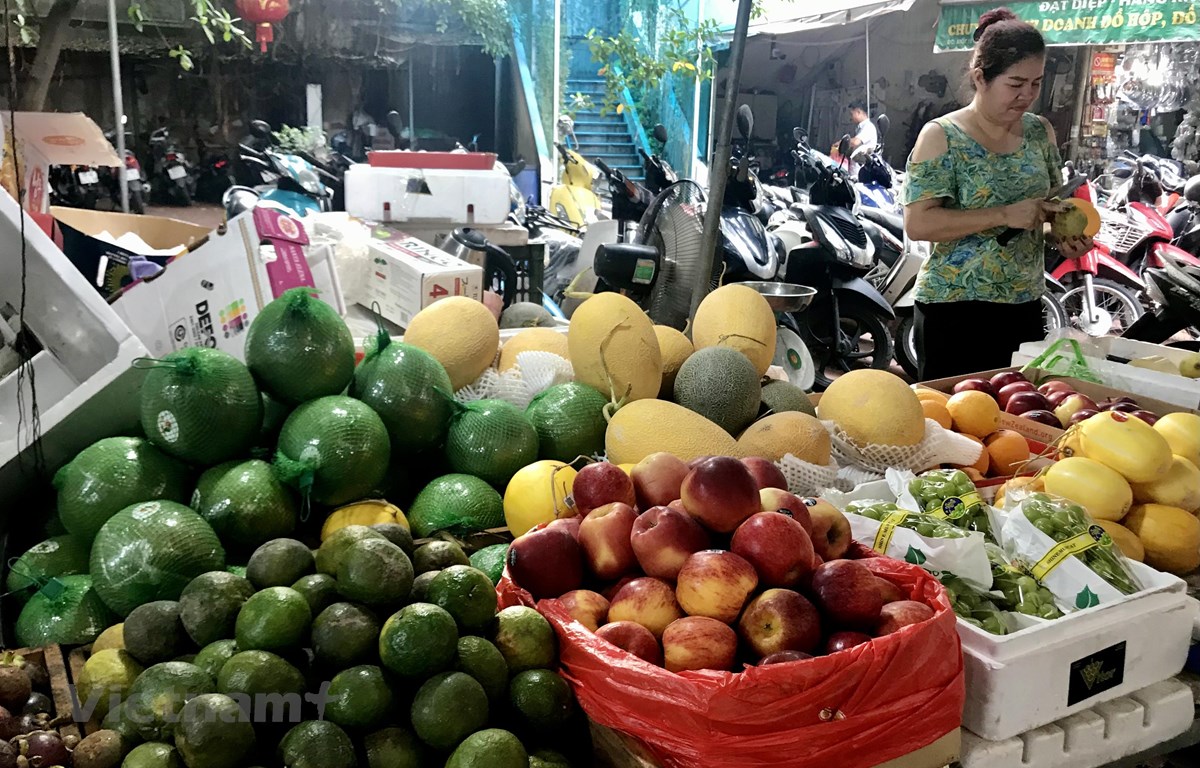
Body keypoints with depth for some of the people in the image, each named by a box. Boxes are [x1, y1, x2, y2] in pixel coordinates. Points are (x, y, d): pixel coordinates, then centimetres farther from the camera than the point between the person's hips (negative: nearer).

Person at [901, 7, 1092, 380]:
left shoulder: (1040, 131, 8)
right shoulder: (942, 136, -9)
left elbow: (1054, 201, 19)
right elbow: (917, 223, -18)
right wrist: (1005, 215, -22)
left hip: (1025, 305, 6)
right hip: (955, 308, -5)